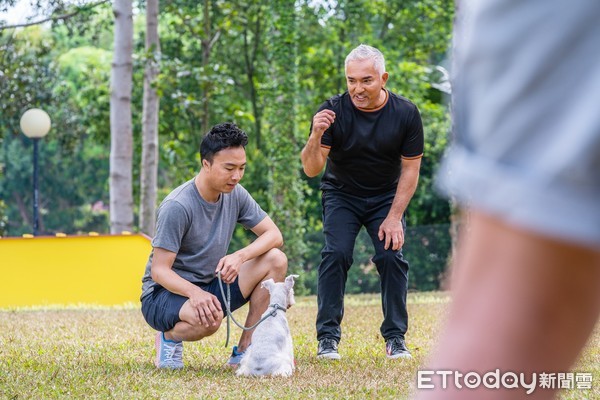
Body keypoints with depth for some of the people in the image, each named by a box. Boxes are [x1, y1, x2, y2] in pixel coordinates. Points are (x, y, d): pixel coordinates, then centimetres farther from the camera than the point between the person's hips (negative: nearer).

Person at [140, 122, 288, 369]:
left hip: (210, 286, 7)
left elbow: (274, 235, -3)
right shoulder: (178, 207, -22)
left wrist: (240, 256, -24)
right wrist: (194, 293, -41)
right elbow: (159, 270, -22)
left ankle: (245, 350, -9)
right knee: (209, 318, -41)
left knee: (275, 260, -12)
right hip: (164, 293, -7)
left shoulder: (235, 194, -2)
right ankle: (170, 336, -4)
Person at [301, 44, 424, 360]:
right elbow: (311, 170, -23)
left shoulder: (405, 114, -16)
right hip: (342, 195, -1)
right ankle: (327, 337, -13)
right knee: (336, 254, -19)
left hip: (386, 197, 1)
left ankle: (396, 337, -2)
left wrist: (394, 217, -14)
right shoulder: (333, 112, -20)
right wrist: (316, 136, -43)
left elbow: (410, 169, -8)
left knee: (392, 256, -15)